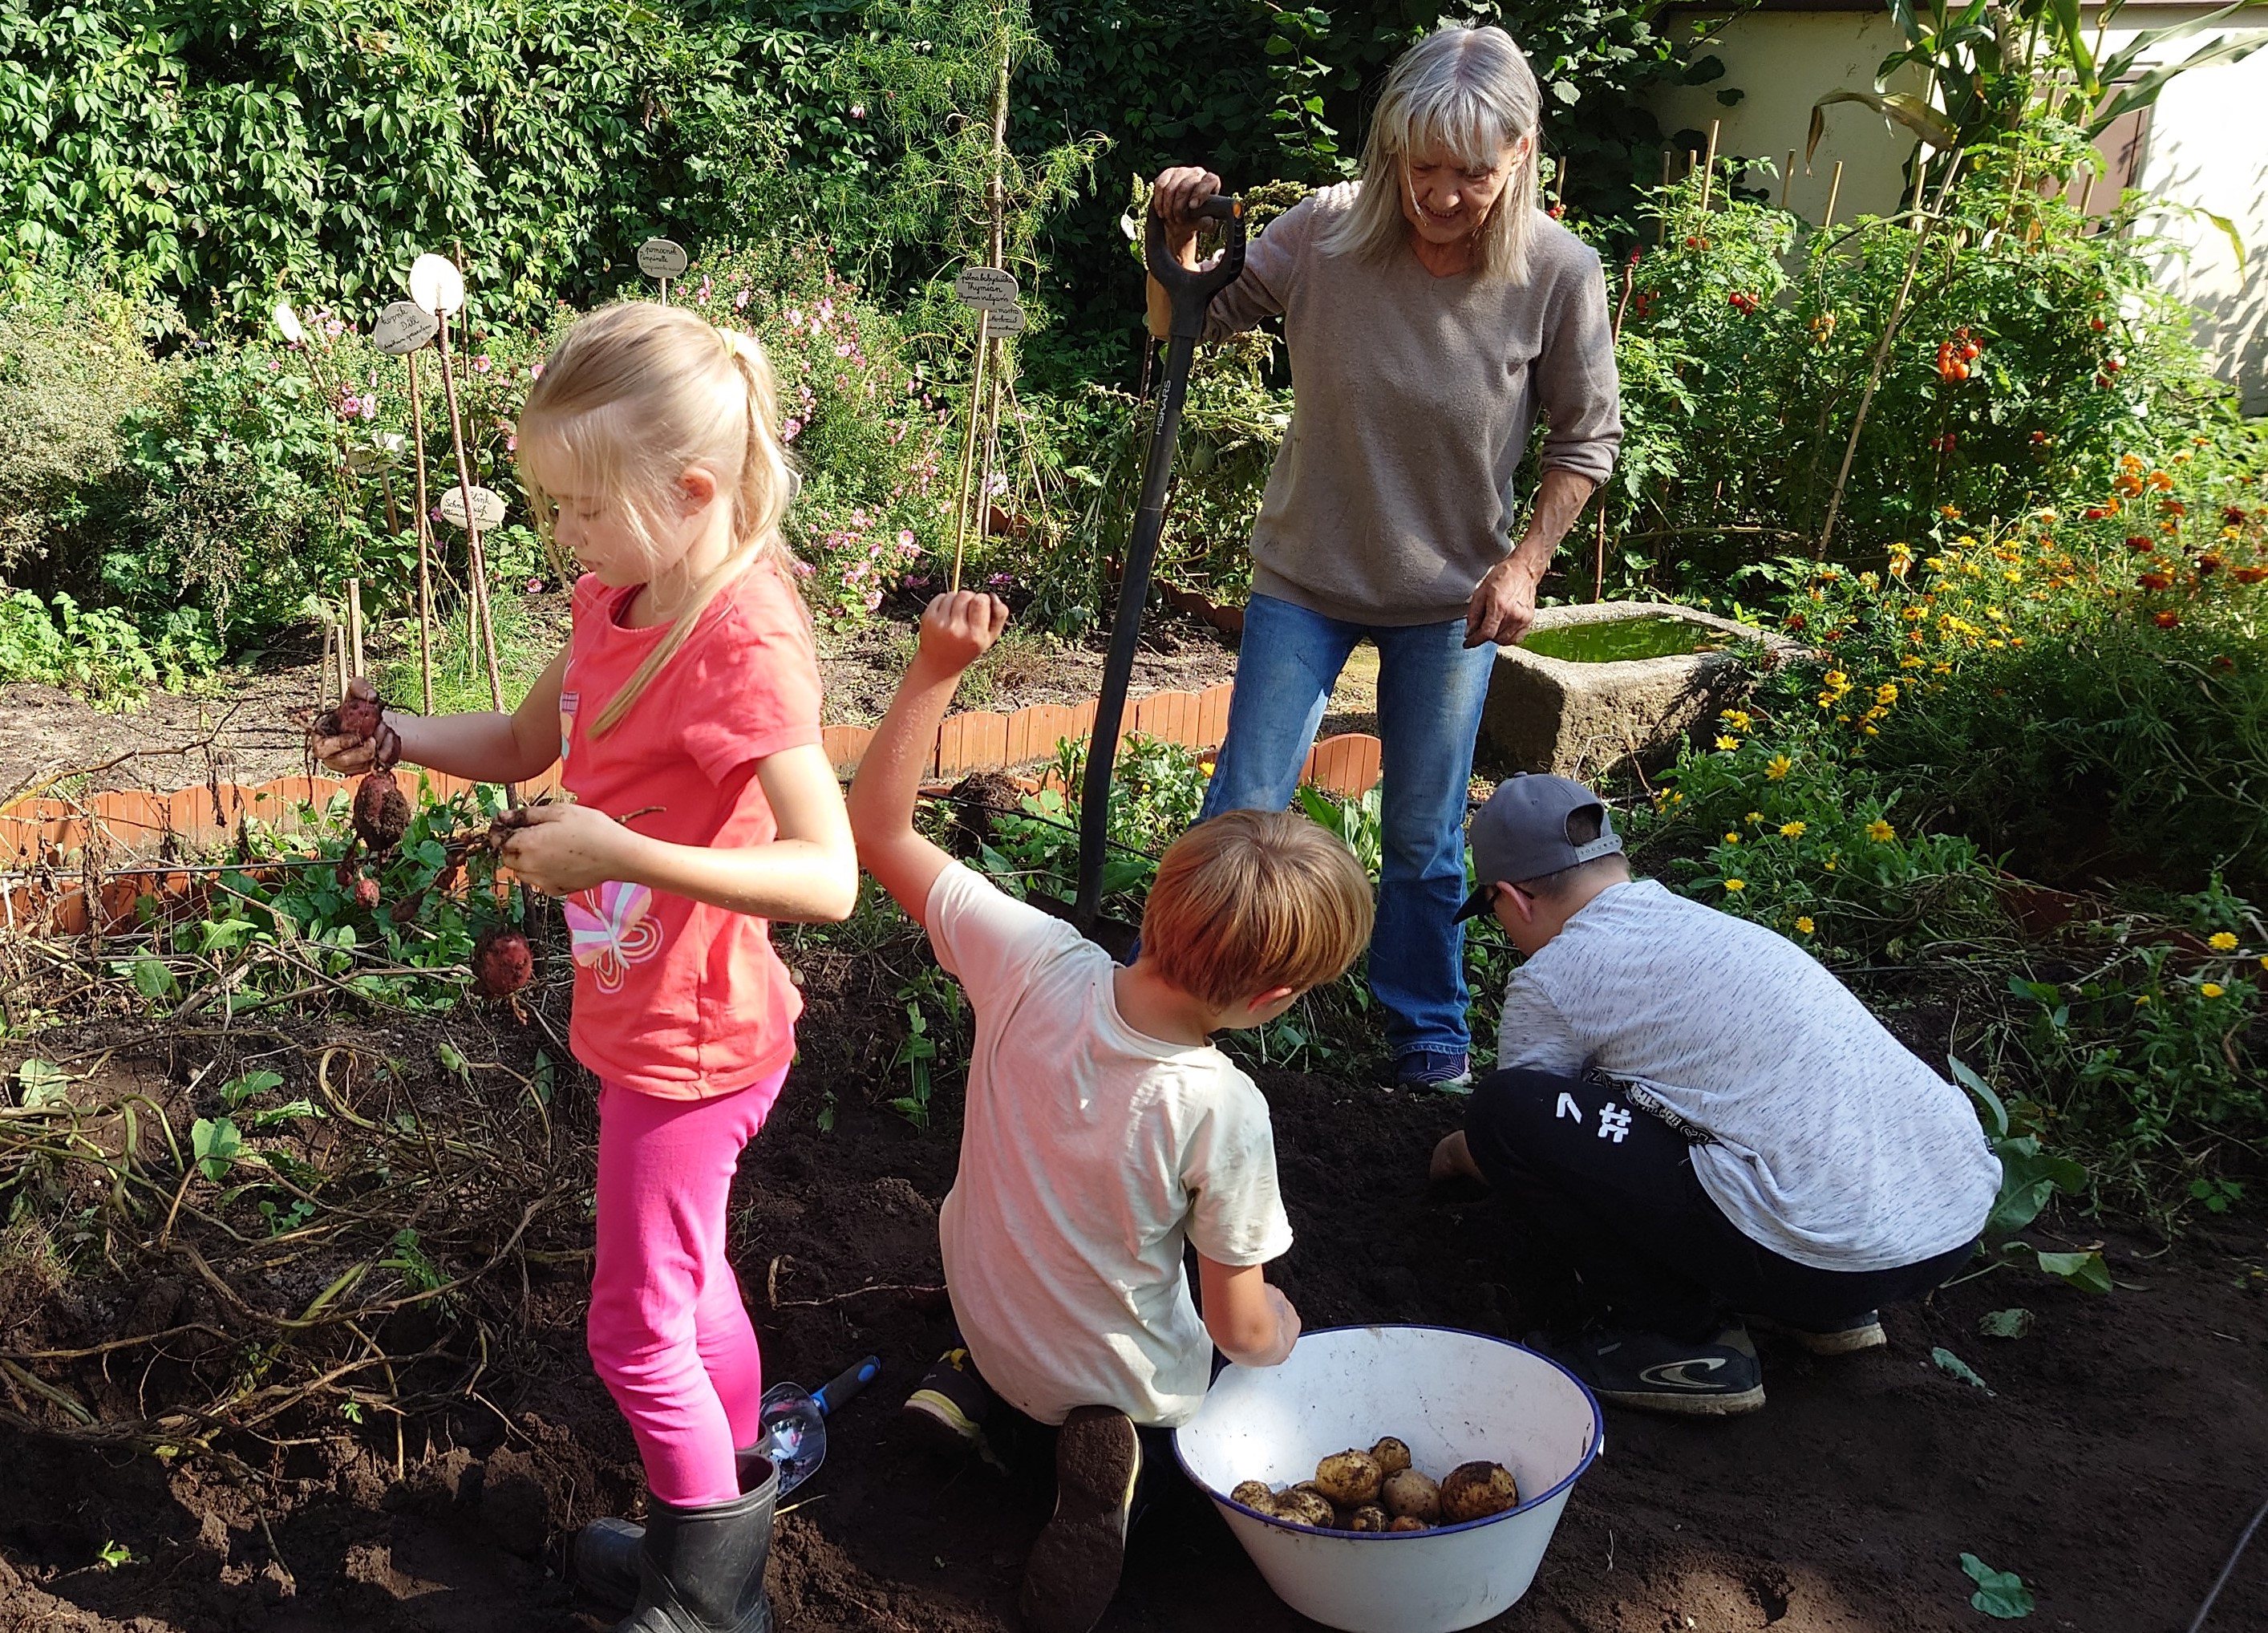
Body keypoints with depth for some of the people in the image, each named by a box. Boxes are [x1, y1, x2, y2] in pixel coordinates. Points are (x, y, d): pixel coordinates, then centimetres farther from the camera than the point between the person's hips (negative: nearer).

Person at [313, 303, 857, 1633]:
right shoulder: (619, 600, 0)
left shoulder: (744, 646, -27)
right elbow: (527, 745, 15)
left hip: (689, 1046, -9)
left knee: (638, 1334, 7)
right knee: (691, 1283, 25)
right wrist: (400, 737, -3)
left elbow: (828, 876, -33)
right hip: (648, 1022, 9)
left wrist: (619, 851, -35)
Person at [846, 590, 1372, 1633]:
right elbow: (1239, 1329, -21)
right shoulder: (1223, 1115, -36)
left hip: (984, 1307, 5)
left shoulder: (1035, 963, -29)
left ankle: (981, 1386, 13)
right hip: (1127, 1384, -5)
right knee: (1269, 1368, 27)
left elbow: (878, 829, -18)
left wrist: (937, 667, -23)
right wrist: (1276, 1325, 2)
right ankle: (1119, 1444, -2)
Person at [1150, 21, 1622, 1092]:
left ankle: (1429, 1035, 34)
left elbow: (1588, 435, -1)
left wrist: (1525, 564, -8)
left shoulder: (1557, 274, -15)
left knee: (1425, 841, 12)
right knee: (1244, 811, 5)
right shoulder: (1325, 233, -16)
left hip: (1449, 600, 0)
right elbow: (1192, 324, -1)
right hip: (1305, 576, 0)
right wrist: (1178, 239, -20)